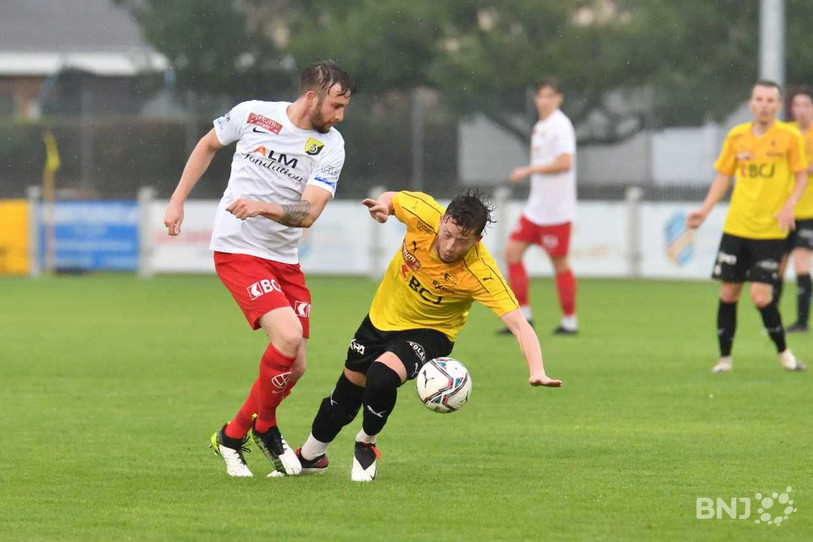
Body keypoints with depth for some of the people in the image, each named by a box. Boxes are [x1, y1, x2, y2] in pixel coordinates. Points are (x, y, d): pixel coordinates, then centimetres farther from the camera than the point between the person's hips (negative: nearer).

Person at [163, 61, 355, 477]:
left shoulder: (330, 146, -4)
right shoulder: (252, 114, -7)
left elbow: (309, 213, -14)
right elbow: (208, 146, 13)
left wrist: (263, 207, -31)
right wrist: (177, 201, 11)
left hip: (284, 260, 4)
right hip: (237, 251, -4)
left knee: (295, 366, 1)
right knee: (288, 335, -22)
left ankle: (232, 436, 24)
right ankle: (264, 427, 0)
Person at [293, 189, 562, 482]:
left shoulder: (481, 272, -35)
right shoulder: (424, 212, -26)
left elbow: (518, 324, -40)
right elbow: (392, 199, -3)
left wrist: (536, 371, -55)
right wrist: (383, 205, -26)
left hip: (430, 331, -4)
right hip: (383, 316, 4)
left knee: (382, 374, -31)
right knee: (348, 391, 17)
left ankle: (366, 444, 0)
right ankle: (311, 455, 46)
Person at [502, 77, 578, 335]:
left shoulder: (560, 125, -13)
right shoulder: (540, 127, 14)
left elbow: (565, 162, -23)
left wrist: (529, 170, -18)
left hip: (556, 210, -9)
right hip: (535, 207, 9)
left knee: (559, 263, -2)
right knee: (512, 251, 2)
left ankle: (570, 321, 9)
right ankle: (524, 315, 5)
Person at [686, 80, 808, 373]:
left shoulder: (790, 137, -4)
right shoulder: (737, 136, 5)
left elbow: (801, 176, 0)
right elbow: (723, 176, 14)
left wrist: (789, 205, -17)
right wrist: (705, 210, 4)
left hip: (770, 230, -4)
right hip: (736, 227, 4)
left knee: (760, 296, -11)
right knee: (728, 292, 3)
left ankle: (784, 353, 10)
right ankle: (724, 358, 14)